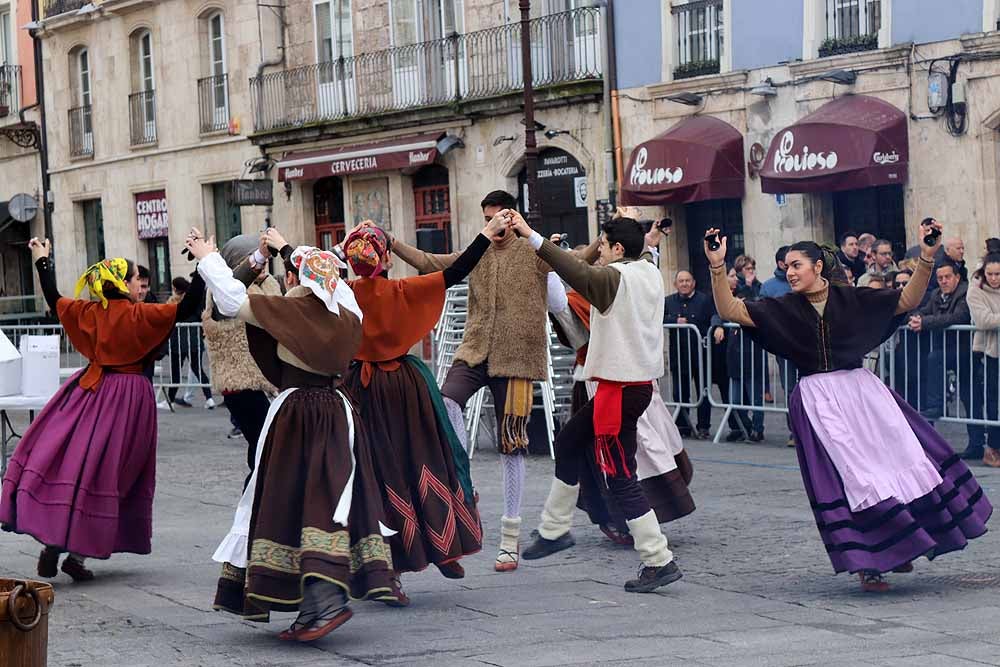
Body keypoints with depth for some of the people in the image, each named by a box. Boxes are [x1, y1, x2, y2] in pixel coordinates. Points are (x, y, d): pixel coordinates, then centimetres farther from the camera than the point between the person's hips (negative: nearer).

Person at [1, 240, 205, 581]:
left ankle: (52, 543, 2)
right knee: (106, 469, 1)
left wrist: (43, 261, 31)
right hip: (129, 396, -4)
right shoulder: (141, 315, -11)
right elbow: (187, 307, -18)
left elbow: (53, 300, 18)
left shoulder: (88, 312, 3)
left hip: (92, 390, 4)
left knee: (63, 457, 8)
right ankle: (78, 553, 2)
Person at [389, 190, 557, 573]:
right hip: (475, 351, 3)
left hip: (516, 358, -3)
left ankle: (510, 538, 11)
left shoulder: (535, 253, 0)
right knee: (446, 401, -29)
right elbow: (429, 263, 10)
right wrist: (392, 243, 0)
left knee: (511, 447, 2)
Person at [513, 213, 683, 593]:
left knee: (621, 479, -5)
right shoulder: (650, 273, 8)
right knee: (569, 442, 24)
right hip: (640, 380, 10)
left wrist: (532, 238, -32)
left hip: (620, 388, -10)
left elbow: (577, 272, -31)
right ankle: (554, 529, 33)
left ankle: (660, 562, -5)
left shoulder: (616, 277, -16)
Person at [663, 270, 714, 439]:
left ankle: (703, 427, 10)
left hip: (700, 354, -3)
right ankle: (682, 426, 16)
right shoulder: (668, 302, 9)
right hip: (678, 356, 3)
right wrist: (676, 320, -14)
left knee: (703, 392, 3)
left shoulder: (704, 300, 0)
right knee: (680, 393, 7)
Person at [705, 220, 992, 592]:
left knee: (903, 460, 1)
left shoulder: (852, 299, 2)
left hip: (860, 389, 1)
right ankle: (866, 563, 6)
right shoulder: (784, 310, 2)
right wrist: (717, 268, -19)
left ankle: (899, 546, 24)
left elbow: (907, 301, 3)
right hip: (818, 399, -1)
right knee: (848, 478, -7)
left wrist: (927, 258, -10)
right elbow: (729, 311, -6)